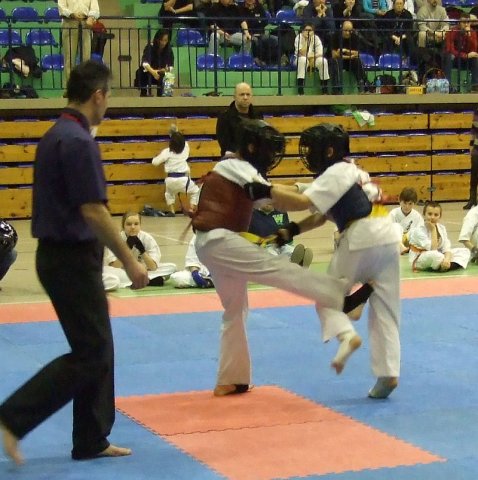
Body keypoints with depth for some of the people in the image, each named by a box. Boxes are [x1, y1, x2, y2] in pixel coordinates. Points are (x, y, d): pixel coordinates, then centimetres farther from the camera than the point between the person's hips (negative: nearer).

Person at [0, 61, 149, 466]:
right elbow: (93, 211, -23)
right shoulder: (79, 142, -20)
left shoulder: (57, 135, 11)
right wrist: (130, 261, -16)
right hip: (72, 260, -10)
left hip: (59, 254, 10)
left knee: (97, 349, 14)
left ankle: (91, 441, 21)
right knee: (89, 355, -5)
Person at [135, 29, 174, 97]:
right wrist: (152, 71, -56)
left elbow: (170, 66, -11)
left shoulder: (169, 50, -11)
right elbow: (145, 62, -36)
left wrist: (167, 69, -36)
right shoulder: (150, 47, -21)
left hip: (161, 73, 2)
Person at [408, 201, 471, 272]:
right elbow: (432, 249, -27)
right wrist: (433, 230, -23)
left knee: (465, 251, -1)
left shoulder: (441, 228, 1)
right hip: (418, 260, -7)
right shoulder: (418, 230, -20)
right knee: (436, 255, -42)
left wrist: (447, 259, -31)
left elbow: (446, 248, -8)